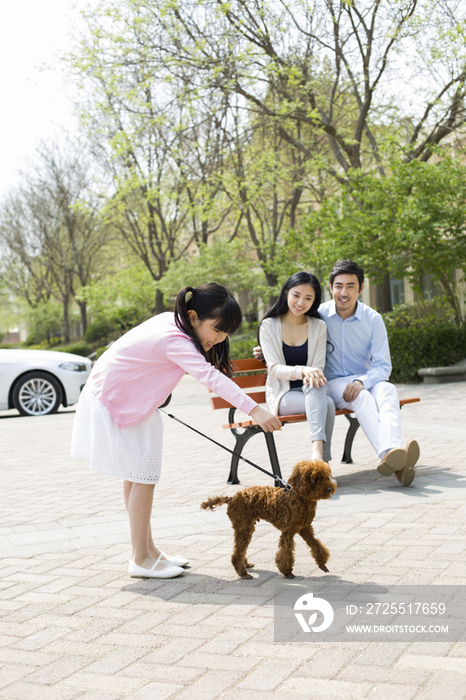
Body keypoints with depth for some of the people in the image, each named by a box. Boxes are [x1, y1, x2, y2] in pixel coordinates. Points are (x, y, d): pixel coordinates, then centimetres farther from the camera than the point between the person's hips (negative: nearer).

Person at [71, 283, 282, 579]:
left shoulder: (172, 322, -3)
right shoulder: (174, 340, -31)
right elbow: (210, 377, -43)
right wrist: (254, 409, -52)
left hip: (132, 400, 10)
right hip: (111, 402, -10)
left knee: (138, 474, 12)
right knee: (142, 474, -9)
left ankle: (148, 549, 21)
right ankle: (141, 560, -1)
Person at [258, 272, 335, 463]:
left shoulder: (319, 327, 7)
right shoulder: (269, 326, -1)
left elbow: (318, 367, 1)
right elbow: (274, 368, -10)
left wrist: (311, 375, -25)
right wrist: (302, 370, -30)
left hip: (311, 390, 2)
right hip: (282, 395, -2)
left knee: (315, 386, -36)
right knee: (326, 403, -32)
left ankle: (317, 449, -43)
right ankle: (322, 460, -40)